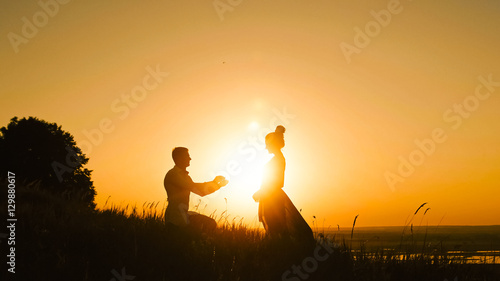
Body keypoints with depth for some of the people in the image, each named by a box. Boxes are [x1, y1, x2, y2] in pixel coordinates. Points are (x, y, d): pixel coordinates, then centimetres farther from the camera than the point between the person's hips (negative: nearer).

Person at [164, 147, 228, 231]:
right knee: (210, 224, -18)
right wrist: (213, 183, -12)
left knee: (211, 223, 4)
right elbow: (191, 186, -21)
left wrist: (218, 185, 4)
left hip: (182, 213, 9)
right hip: (175, 216, -9)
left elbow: (201, 192, 18)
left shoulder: (184, 175, 20)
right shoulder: (172, 174, -10)